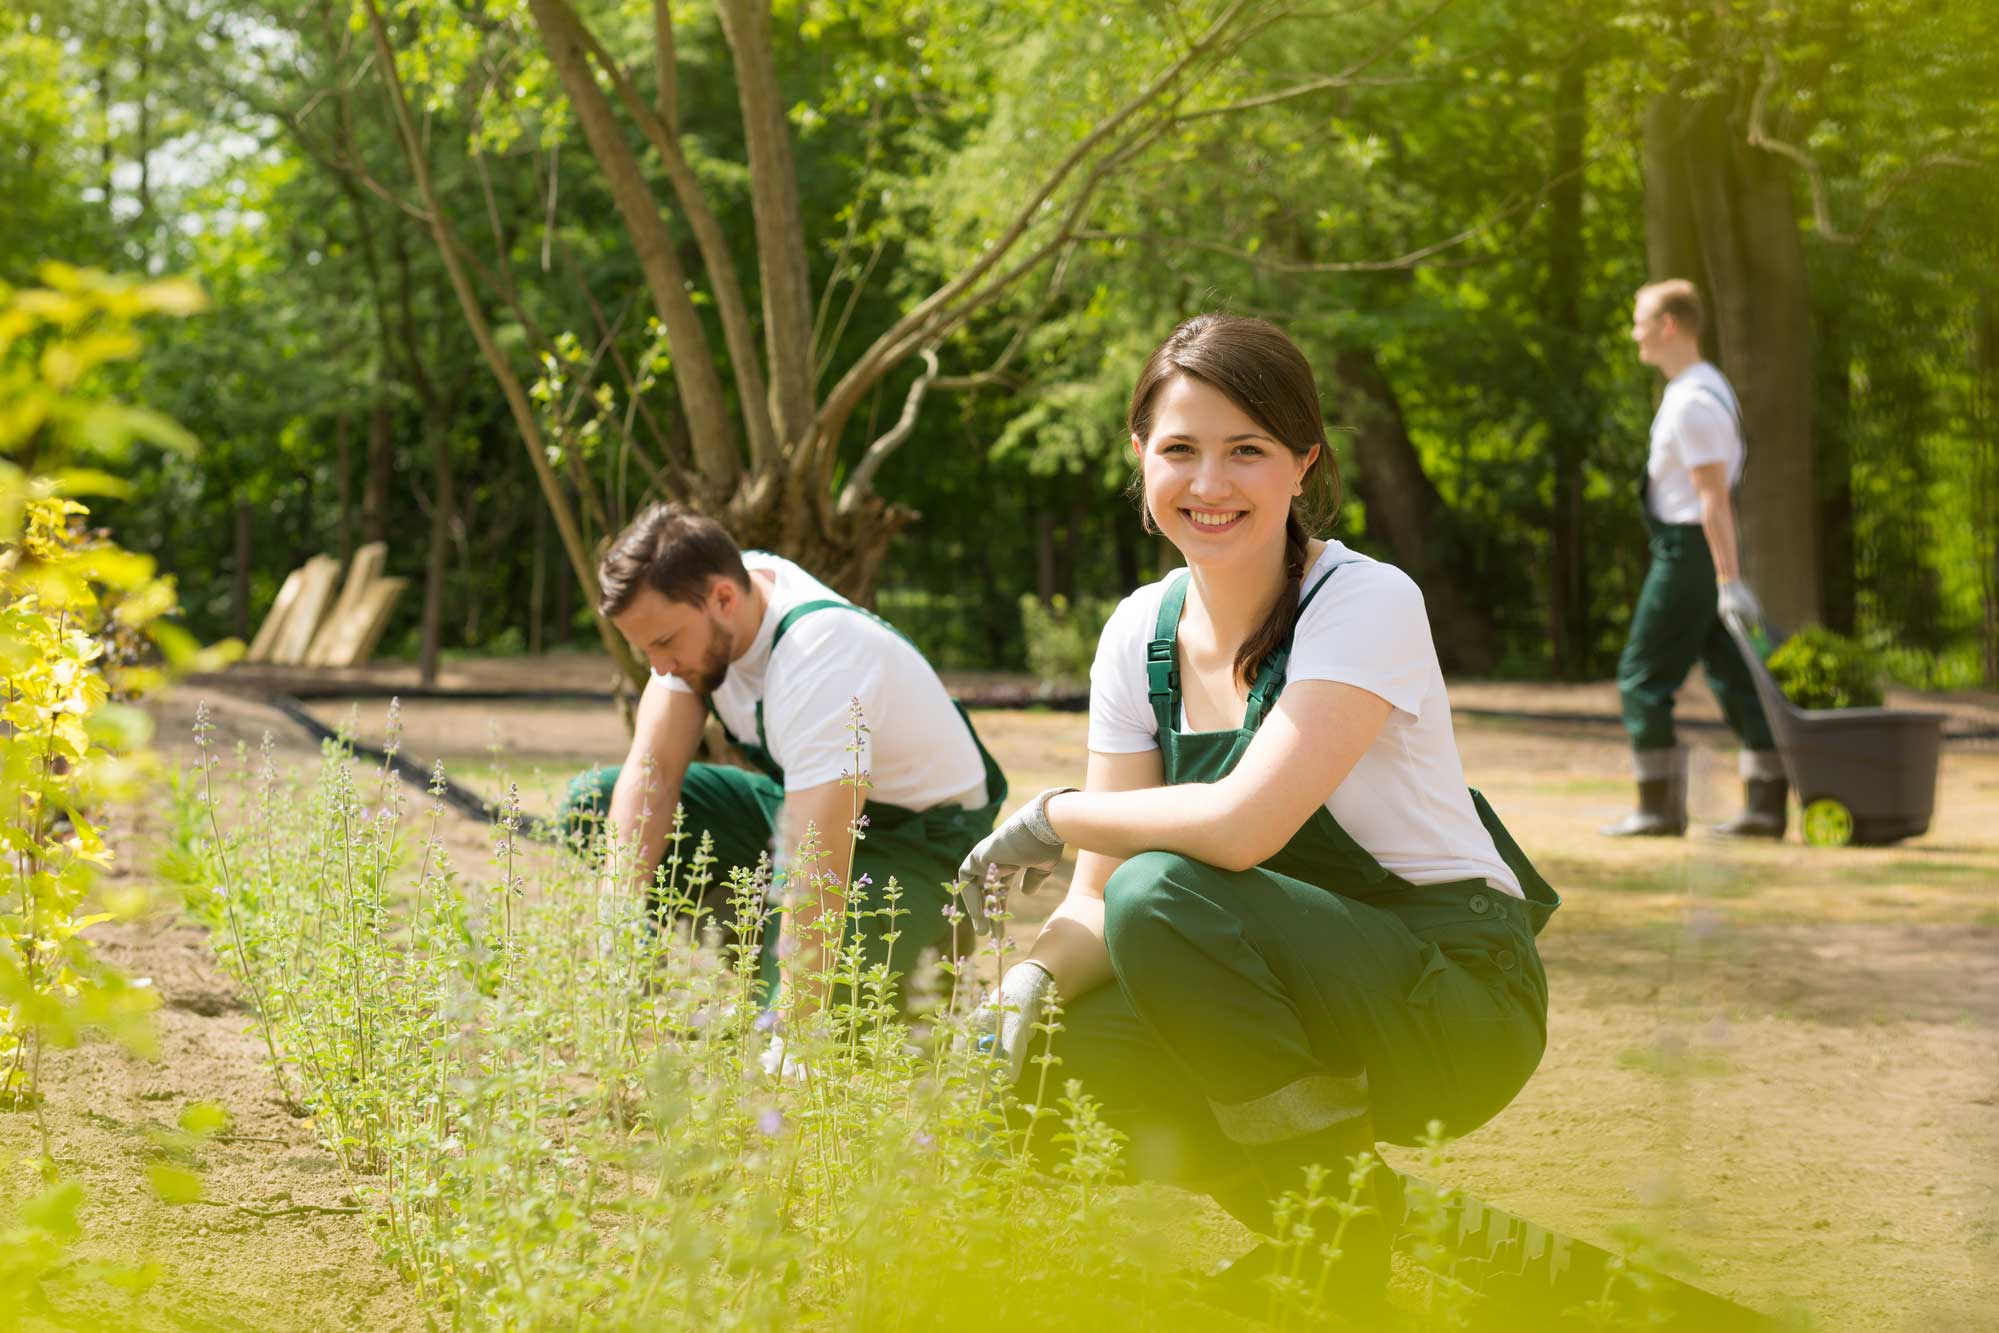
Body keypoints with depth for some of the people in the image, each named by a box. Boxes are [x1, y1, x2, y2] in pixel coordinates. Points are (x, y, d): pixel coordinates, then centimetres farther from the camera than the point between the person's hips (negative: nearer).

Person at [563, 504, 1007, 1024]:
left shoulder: (819, 658, -36)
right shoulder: (686, 604, -13)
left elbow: (819, 875, -40)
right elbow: (651, 773, -12)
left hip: (916, 840, -8)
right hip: (802, 806, 8)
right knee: (591, 800, -4)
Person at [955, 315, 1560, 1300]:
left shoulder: (1367, 604, -18)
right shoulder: (1142, 634, 1)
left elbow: (1241, 826, -31)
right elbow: (1098, 895, 0)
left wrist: (1052, 816, -16)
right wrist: (1033, 978, -22)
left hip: (1454, 1002, -6)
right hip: (1304, 991, 6)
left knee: (1163, 892, -28)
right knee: (1042, 1054, -18)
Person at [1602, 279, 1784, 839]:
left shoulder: (1692, 402, -18)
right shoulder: (1705, 388, 14)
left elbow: (1715, 497, -22)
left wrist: (1729, 580, -24)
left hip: (1687, 551, -10)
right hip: (1689, 546, 10)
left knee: (1643, 677, -2)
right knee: (1736, 677, 8)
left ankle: (1660, 807, 1)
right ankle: (1767, 805, 9)